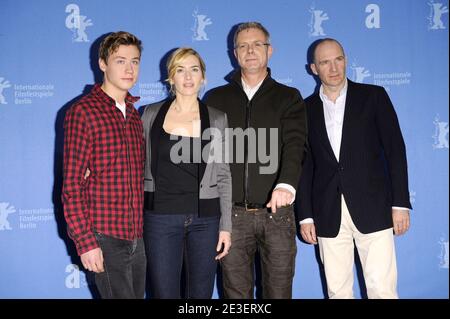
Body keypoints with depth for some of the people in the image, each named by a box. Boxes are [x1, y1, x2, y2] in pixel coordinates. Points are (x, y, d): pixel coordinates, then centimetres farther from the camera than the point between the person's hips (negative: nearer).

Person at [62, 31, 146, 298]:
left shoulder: (134, 114, 12)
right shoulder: (83, 112, -9)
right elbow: (72, 185, -12)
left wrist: (143, 230, 9)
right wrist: (85, 243, -16)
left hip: (137, 237, 7)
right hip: (105, 239, -6)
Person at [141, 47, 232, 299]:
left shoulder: (217, 119, 4)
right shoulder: (152, 114, 3)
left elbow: (223, 176, 4)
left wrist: (226, 226, 0)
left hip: (205, 218, 1)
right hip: (161, 216, 0)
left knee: (201, 294, 9)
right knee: (164, 293, 4)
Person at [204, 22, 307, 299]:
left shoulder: (289, 97, 6)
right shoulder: (216, 98, 10)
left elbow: (295, 145, -10)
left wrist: (286, 184, -30)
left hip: (276, 212, -1)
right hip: (232, 214, 1)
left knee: (279, 291, 7)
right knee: (236, 294, 9)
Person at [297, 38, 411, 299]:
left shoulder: (373, 96, 5)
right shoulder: (306, 109, 9)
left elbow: (395, 149, 2)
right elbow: (305, 165, 9)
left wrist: (400, 203, -4)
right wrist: (305, 216, 5)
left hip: (372, 209, -2)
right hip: (328, 215, 2)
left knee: (382, 288, -4)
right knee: (337, 291, 7)